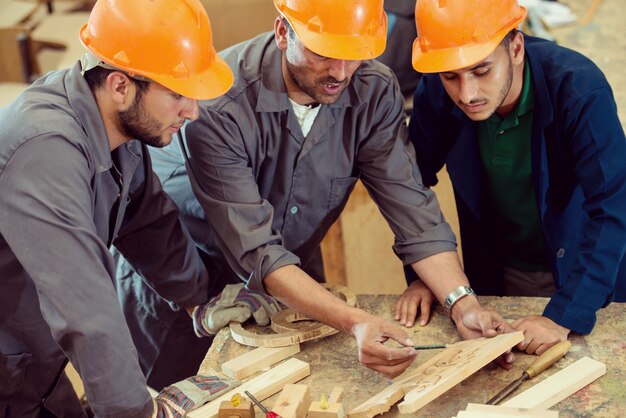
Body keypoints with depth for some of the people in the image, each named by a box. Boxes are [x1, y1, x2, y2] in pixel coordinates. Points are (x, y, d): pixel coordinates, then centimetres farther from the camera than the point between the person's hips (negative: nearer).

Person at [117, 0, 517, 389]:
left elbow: (412, 207, -19)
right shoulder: (218, 107, -33)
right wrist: (354, 322, -47)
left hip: (295, 275, 4)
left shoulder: (374, 92, -18)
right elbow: (255, 252, -35)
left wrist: (463, 303, -34)